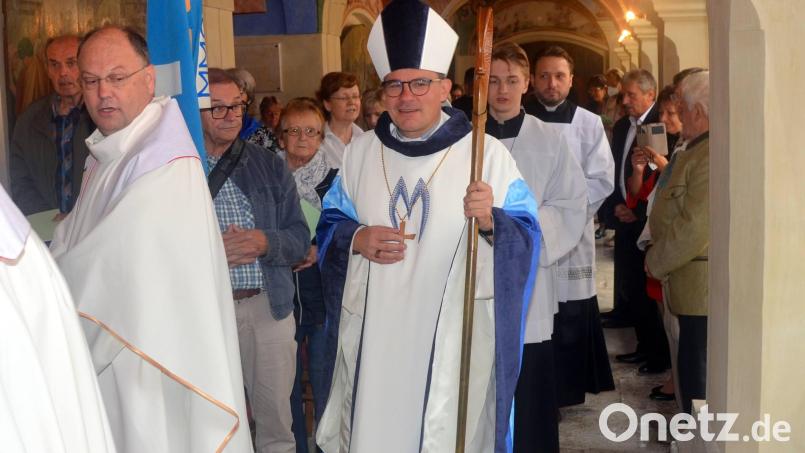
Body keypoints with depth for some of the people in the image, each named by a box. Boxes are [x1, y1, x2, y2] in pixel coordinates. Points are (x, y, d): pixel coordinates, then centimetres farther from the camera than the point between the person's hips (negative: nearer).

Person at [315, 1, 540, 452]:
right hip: (374, 331, 4)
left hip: (455, 336, -3)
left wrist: (491, 221, -28)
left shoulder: (487, 152, -5)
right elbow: (329, 227, 13)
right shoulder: (361, 152, 7)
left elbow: (527, 240, -7)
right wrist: (356, 240, -8)